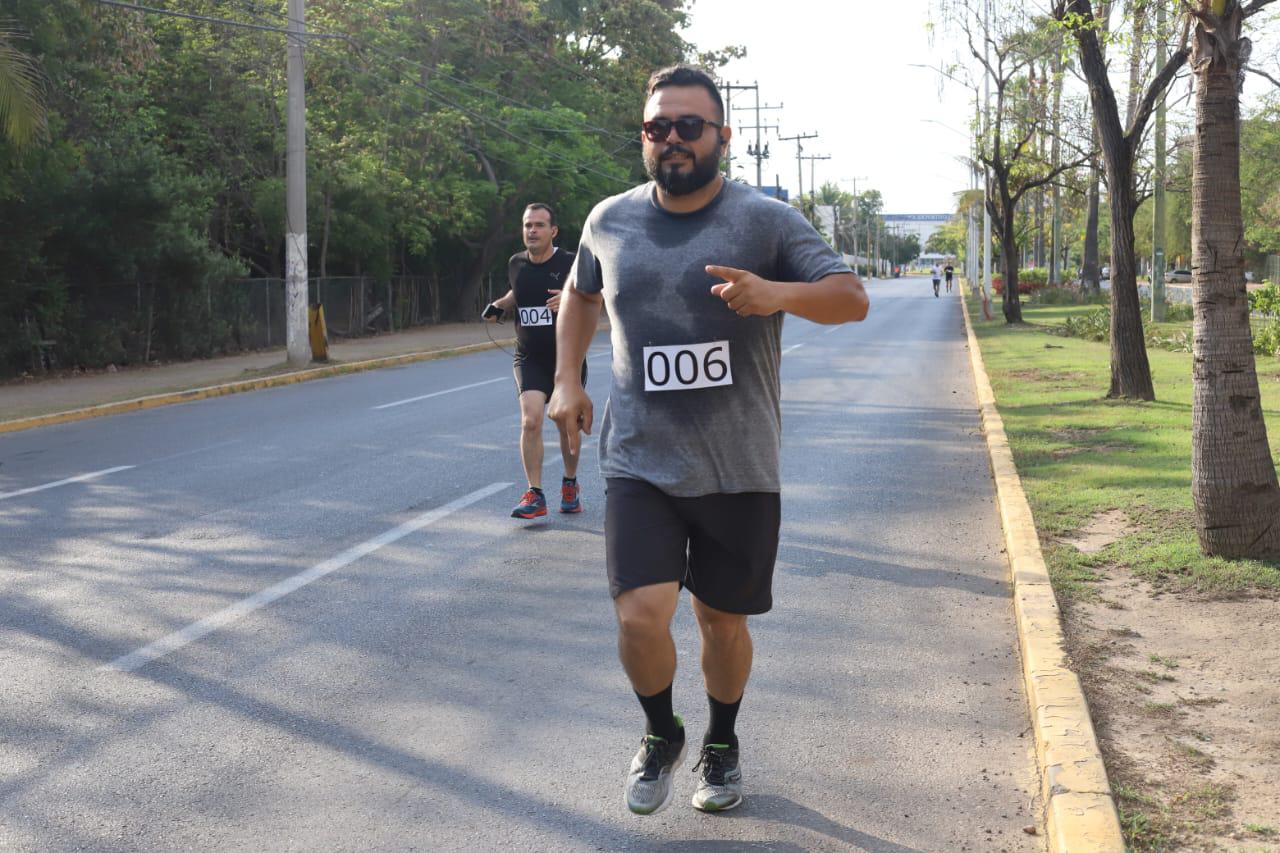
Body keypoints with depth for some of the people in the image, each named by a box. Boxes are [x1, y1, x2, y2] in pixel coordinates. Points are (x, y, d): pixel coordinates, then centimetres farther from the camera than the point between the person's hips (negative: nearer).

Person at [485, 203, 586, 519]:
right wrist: (500, 306, 3)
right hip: (529, 359, 2)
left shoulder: (570, 263, -10)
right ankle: (534, 495, -11)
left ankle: (570, 484, 34)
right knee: (530, 420, -16)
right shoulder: (516, 264, 2)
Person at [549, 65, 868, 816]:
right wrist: (567, 380, 11)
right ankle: (661, 735, 19)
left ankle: (722, 746, 40)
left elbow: (853, 297, -10)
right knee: (641, 615, -13)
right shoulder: (610, 221, 4)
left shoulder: (767, 220, -6)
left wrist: (777, 293, -30)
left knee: (722, 617, 12)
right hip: (640, 464, 1)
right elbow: (581, 293, 23)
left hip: (738, 470, -1)